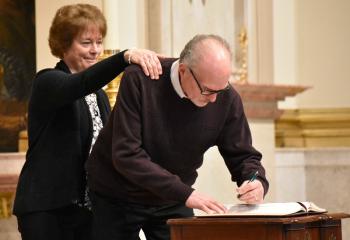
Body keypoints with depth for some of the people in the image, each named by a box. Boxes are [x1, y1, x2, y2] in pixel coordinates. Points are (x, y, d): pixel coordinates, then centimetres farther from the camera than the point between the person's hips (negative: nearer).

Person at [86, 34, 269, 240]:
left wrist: (258, 183, -28)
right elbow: (126, 155, -30)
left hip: (173, 201, 3)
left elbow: (242, 155, -4)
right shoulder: (139, 80, -25)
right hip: (116, 198, -3)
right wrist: (185, 193, -35)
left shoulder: (227, 98, -15)